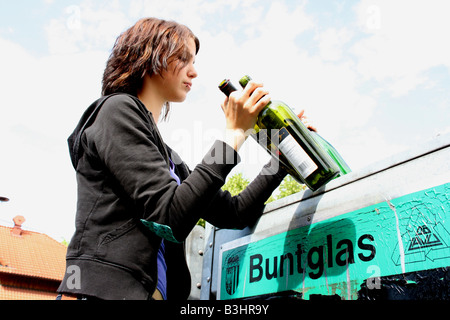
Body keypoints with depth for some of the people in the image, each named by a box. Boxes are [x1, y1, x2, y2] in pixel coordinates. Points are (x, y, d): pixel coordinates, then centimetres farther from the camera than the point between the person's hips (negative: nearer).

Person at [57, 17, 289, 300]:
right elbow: (171, 218, -15)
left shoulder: (167, 156, 18)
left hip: (158, 290, 7)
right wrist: (235, 133, -11)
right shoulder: (118, 110, -4)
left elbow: (232, 214, 15)